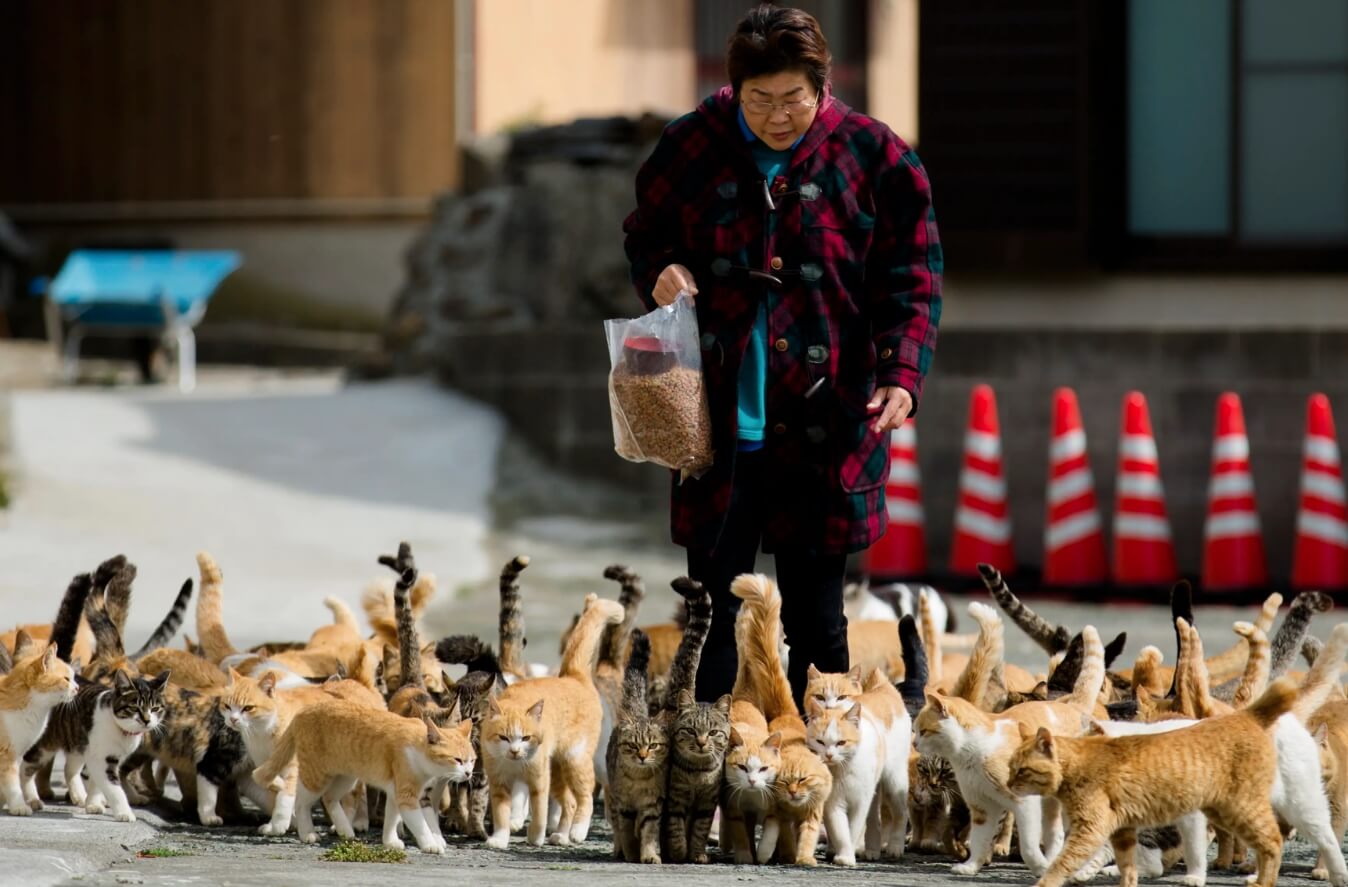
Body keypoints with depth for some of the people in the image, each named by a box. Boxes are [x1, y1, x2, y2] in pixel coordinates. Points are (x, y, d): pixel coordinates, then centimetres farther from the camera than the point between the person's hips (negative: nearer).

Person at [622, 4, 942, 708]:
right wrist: (659, 272, -5)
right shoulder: (693, 147, 3)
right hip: (718, 423, 1)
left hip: (825, 429, -1)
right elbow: (643, 235, 18)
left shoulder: (875, 159, -2)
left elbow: (911, 286, -1)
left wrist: (902, 376, -15)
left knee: (815, 613, 6)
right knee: (713, 606, 4)